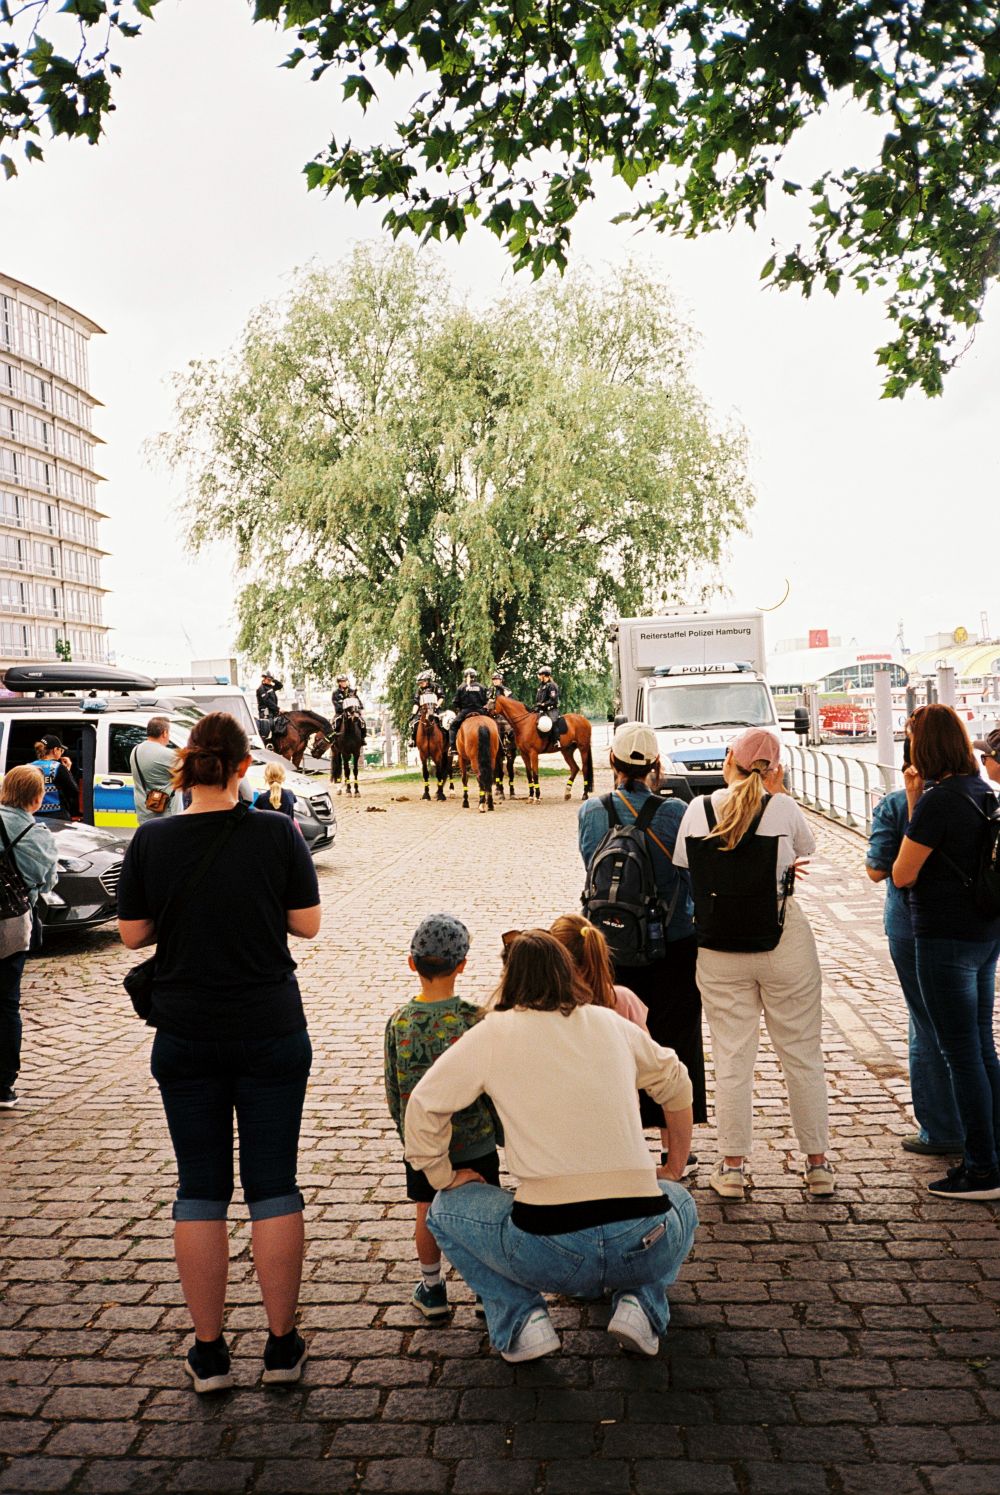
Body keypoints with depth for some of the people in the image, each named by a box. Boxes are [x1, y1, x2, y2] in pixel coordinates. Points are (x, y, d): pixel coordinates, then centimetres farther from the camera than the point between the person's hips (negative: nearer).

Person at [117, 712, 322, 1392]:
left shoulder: (151, 840, -7)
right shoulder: (277, 833, -10)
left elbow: (133, 933, 0)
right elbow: (307, 923, -4)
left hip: (185, 1037, 1)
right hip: (271, 1034, -1)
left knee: (200, 1188, 12)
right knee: (273, 1184, 10)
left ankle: (209, 1352, 20)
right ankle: (282, 1346, 20)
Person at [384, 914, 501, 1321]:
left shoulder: (399, 1021, -8)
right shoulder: (475, 1018, -16)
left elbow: (393, 1089, 0)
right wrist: (502, 1131, 7)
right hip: (474, 1141, -2)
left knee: (427, 1215, 17)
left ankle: (431, 1289, 30)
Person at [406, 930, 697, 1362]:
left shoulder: (493, 1034, 3)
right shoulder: (612, 1024, 12)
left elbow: (423, 1107, 6)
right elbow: (677, 1086, 27)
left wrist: (444, 1179, 21)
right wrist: (674, 1170, 39)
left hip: (550, 1252, -2)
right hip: (646, 1247, 3)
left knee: (447, 1208, 25)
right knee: (680, 1201, 37)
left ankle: (520, 1319, 9)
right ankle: (640, 1302, 14)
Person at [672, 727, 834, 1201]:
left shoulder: (698, 808, -3)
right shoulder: (784, 808, -7)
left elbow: (681, 868, 3)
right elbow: (807, 850, 11)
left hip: (719, 948, 1)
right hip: (785, 940, -1)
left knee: (731, 1056, 11)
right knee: (802, 1053, 12)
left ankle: (732, 1166, 18)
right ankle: (817, 1164, 21)